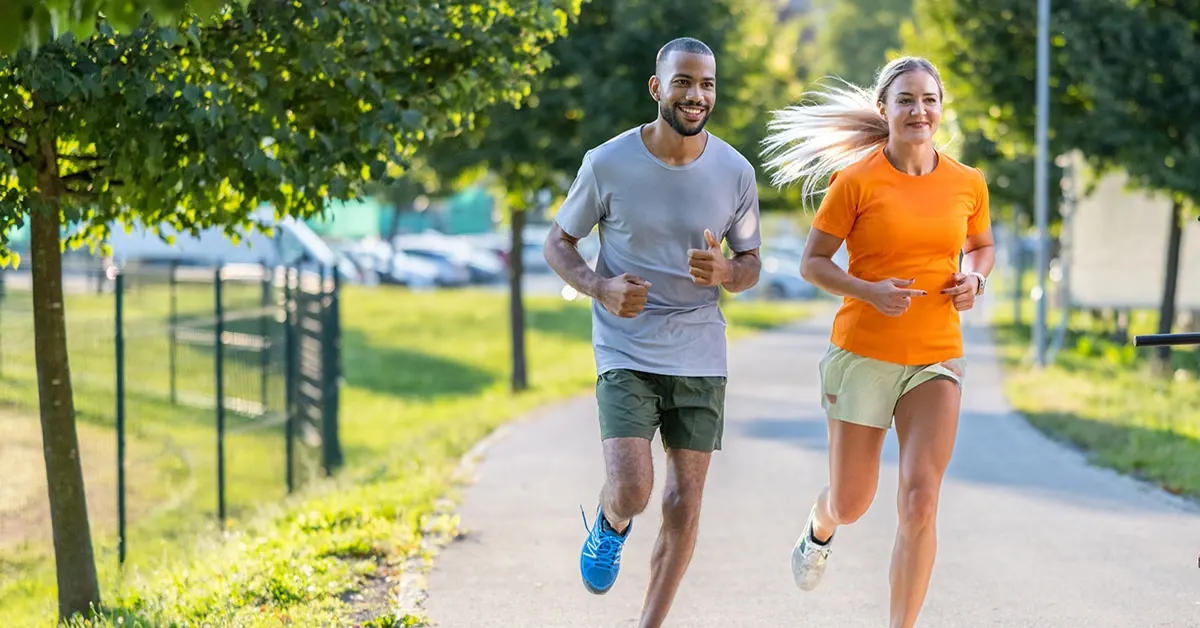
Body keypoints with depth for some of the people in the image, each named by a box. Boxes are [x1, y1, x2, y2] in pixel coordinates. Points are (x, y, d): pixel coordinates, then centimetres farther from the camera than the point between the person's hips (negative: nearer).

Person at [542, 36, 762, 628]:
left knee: (684, 503, 2)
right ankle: (611, 524, 21)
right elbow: (557, 243, 2)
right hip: (626, 352, -2)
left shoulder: (735, 173, -3)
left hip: (700, 357, 3)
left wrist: (723, 272, -16)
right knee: (631, 490, -17)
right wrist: (600, 287, -18)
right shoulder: (607, 164, -9)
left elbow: (751, 264, 9)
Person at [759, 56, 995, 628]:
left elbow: (981, 246, 20)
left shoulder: (968, 183, 2)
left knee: (920, 500, -13)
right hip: (863, 354, -2)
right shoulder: (856, 181, -8)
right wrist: (870, 291, -19)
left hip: (937, 359, 2)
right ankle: (820, 527, 50)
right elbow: (812, 262, -2)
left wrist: (974, 279, -2)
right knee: (851, 505, 11)